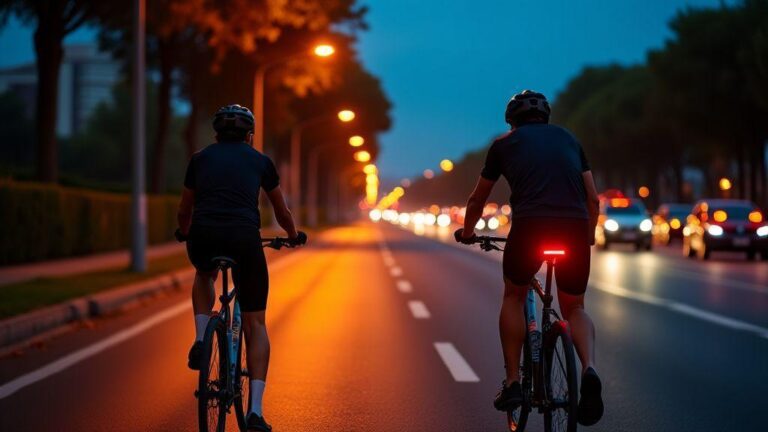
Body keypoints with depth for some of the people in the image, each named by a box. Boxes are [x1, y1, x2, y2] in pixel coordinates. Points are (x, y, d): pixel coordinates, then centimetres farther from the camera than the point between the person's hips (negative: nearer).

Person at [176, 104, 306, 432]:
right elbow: (282, 213, 31)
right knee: (255, 324, 12)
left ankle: (200, 341, 15)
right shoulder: (260, 161, 19)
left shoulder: (200, 158, 21)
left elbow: (184, 211, 33)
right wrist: (294, 236, 53)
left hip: (203, 237, 1)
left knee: (204, 276, 39)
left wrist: (185, 234, 56)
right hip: (245, 238, -1)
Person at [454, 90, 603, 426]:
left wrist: (467, 233, 50)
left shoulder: (504, 143, 22)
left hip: (529, 225, -2)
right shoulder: (568, 139, 27)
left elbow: (477, 200, 31)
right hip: (575, 228, 2)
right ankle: (589, 370, -10)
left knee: (513, 297, 23)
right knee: (574, 308, 18)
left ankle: (512, 383, 16)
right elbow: (593, 199, 27)